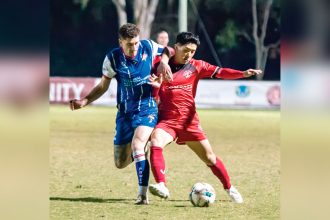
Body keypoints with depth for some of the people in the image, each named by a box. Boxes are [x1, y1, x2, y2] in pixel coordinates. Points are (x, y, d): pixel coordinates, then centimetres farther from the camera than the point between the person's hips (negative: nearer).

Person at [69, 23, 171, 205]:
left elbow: (167, 51, 12)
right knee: (120, 163, 5)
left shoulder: (148, 47, -10)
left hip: (147, 109, -3)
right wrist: (84, 101, -12)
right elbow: (103, 86, 3)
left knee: (137, 145, -29)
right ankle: (143, 149, 41)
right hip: (125, 113, 3)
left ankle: (143, 194, -26)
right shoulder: (113, 58, -9)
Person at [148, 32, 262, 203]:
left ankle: (229, 188, 27)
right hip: (166, 120, -2)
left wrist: (243, 74, -24)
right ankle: (161, 186, -36)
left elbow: (220, 72, -9)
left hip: (189, 120, 2)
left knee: (209, 158, 8)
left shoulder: (196, 66, 2)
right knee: (155, 144, -31)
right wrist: (155, 86, -19)